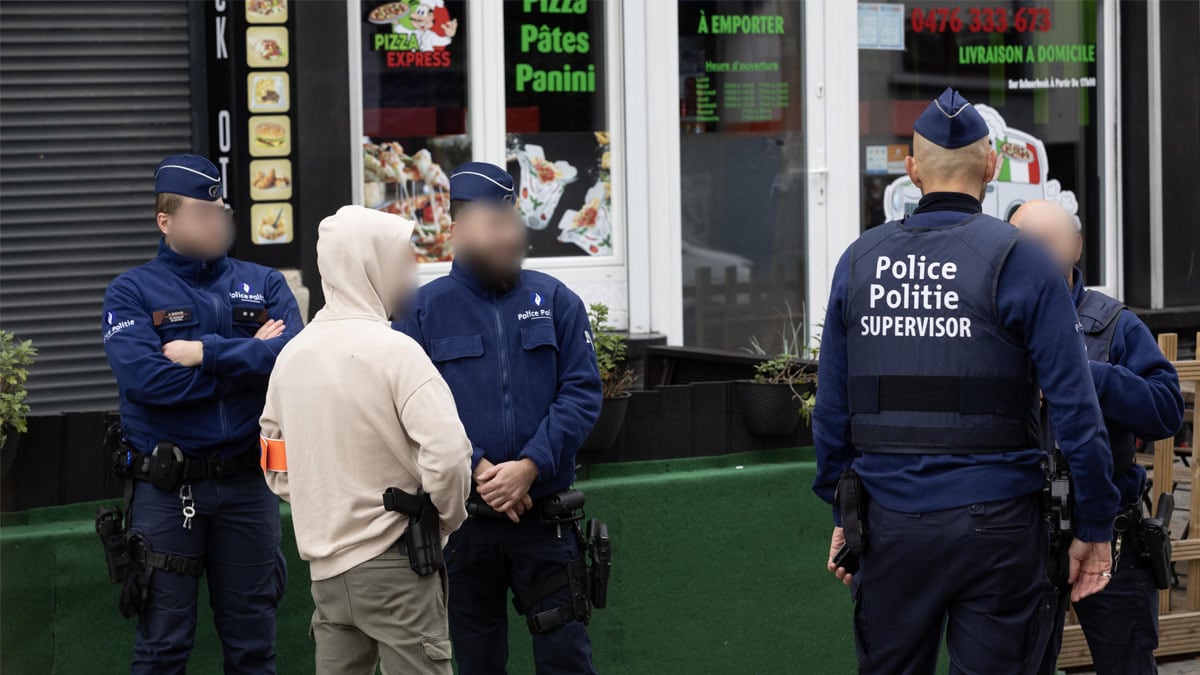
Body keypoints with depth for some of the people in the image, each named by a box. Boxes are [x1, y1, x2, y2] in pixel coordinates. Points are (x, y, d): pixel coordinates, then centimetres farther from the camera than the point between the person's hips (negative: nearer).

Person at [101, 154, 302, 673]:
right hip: (166, 489, -2)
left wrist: (207, 353, -18)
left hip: (247, 486, 2)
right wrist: (247, 357, -10)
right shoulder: (131, 293, 0)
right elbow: (144, 379, -17)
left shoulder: (263, 285, 8)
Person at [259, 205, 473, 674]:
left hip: (325, 565, 7)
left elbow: (277, 468, 15)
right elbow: (447, 454, -23)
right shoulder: (394, 352, -14)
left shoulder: (290, 356, 7)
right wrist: (450, 518, -7)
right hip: (395, 564, -7)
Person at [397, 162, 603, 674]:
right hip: (460, 515, 0)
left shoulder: (555, 301, 5)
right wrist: (477, 469, -17)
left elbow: (582, 393, -2)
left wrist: (529, 467, -15)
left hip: (543, 511, 0)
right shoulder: (426, 309, 2)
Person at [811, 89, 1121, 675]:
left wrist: (842, 514, 18)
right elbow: (1074, 408, -8)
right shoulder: (1019, 260, -6)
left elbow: (832, 408, 9)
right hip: (995, 526, -3)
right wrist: (1095, 527, -1)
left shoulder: (859, 260, 5)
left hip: (892, 526, 3)